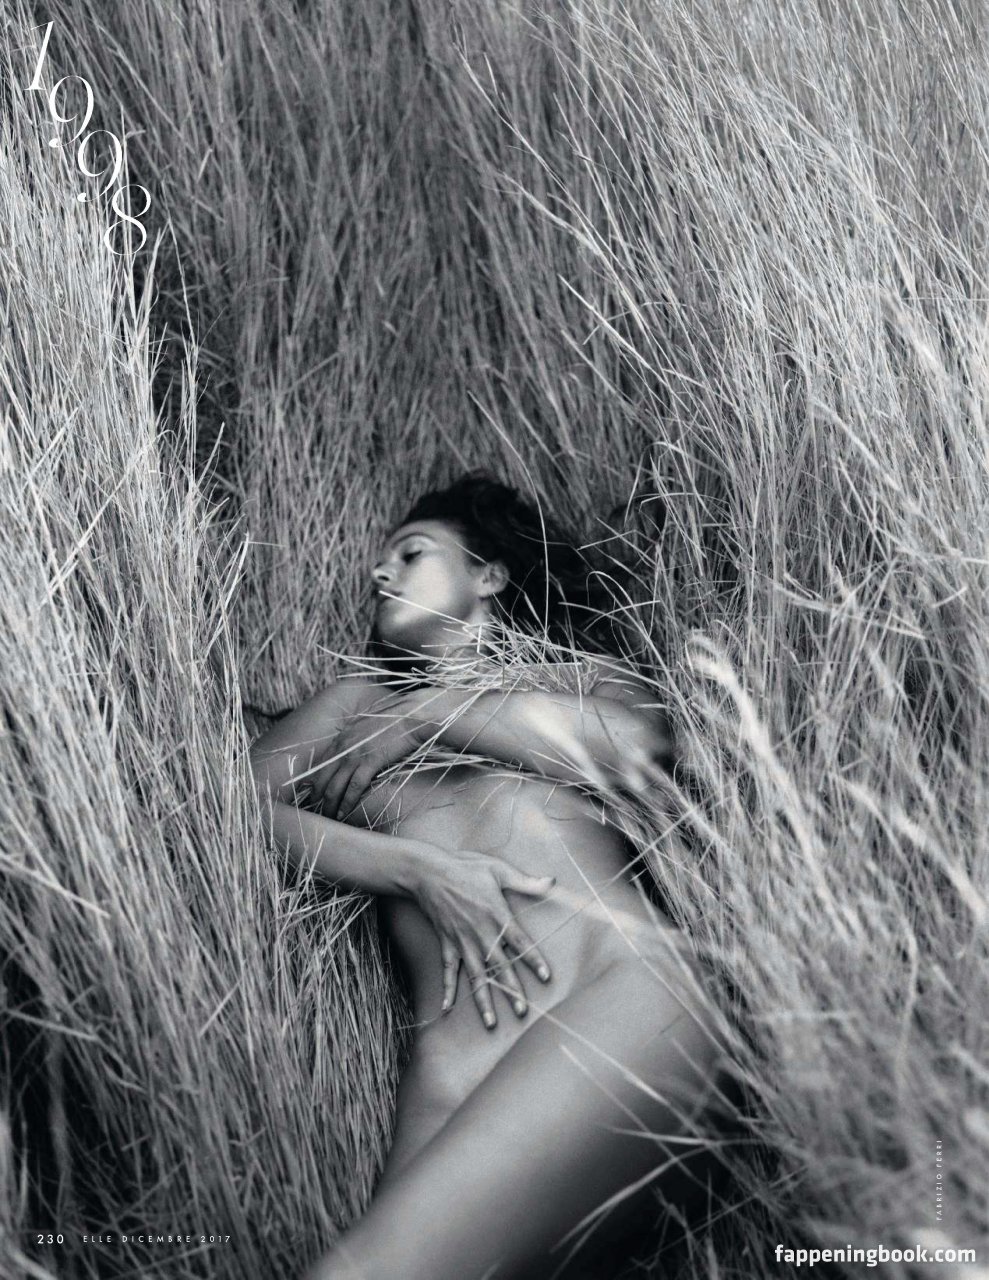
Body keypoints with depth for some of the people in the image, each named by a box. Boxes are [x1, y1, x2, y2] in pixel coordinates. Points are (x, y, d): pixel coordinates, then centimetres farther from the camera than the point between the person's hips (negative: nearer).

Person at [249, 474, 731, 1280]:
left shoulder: (580, 674, 27)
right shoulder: (361, 701, 31)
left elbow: (640, 742, 2)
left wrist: (435, 712, 10)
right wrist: (416, 870, -3)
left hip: (621, 999, -2)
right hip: (451, 1072, 3)